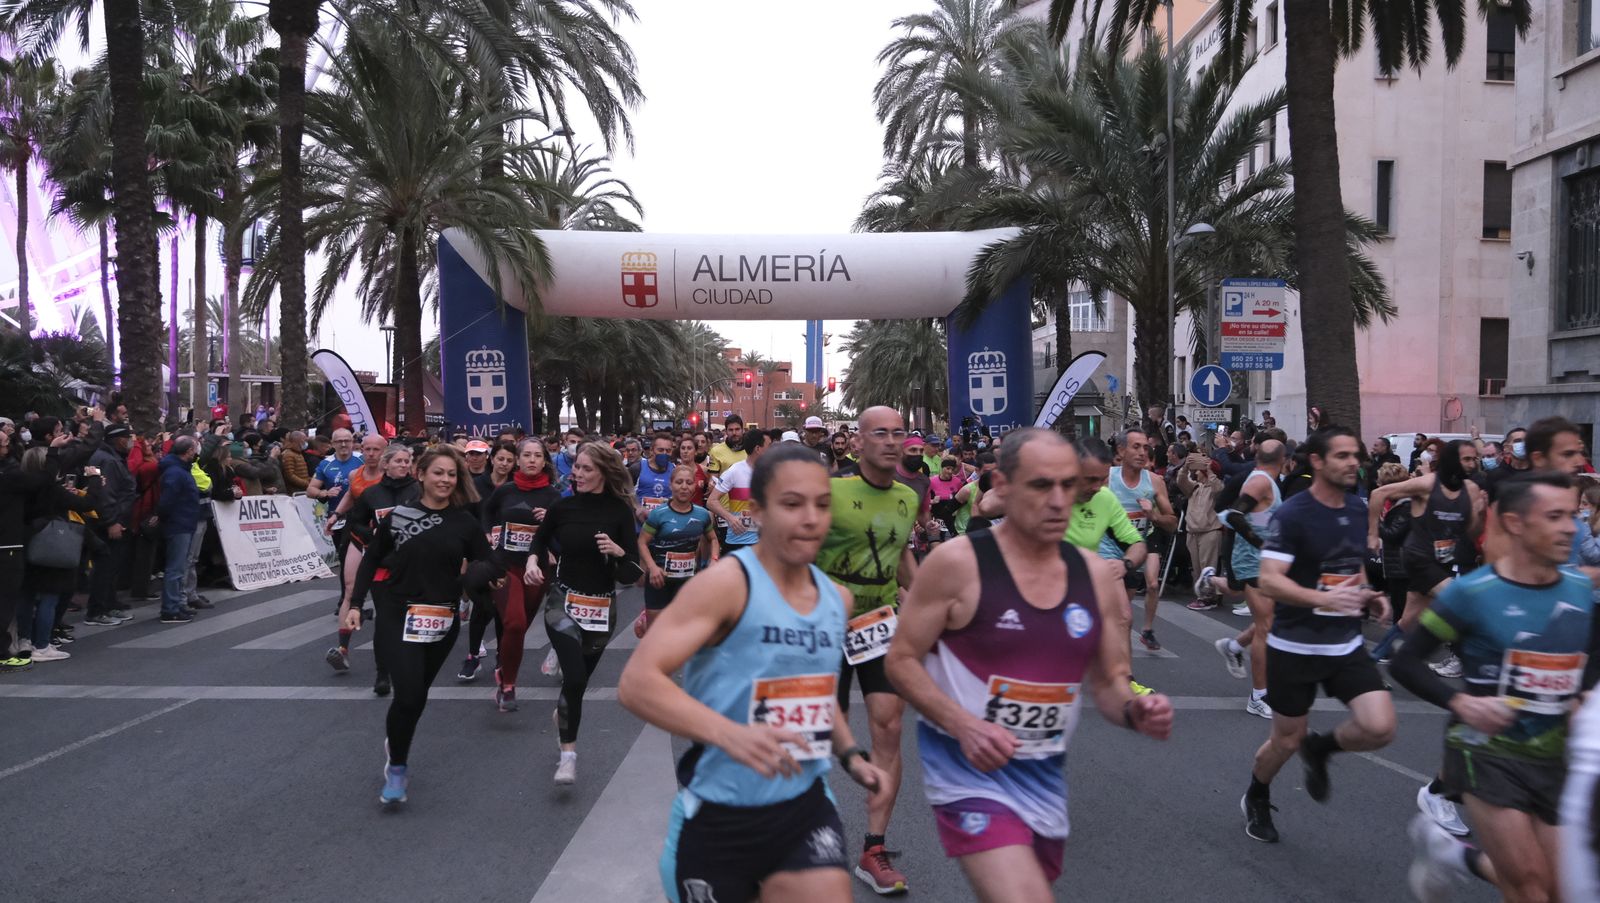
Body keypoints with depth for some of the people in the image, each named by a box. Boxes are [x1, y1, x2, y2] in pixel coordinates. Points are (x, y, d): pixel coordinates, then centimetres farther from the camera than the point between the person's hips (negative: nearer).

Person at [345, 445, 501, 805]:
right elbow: (371, 561, 6)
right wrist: (355, 604, 1)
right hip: (398, 616, -2)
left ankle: (395, 738, 42)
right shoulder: (397, 515, -2)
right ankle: (397, 765, 7)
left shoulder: (465, 522, 1)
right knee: (409, 693, -15)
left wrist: (482, 576, -18)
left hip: (442, 621, 2)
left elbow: (486, 566, 5)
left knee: (416, 695, 11)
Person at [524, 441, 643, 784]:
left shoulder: (620, 512, -7)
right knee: (575, 677, -20)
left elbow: (633, 574, -7)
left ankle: (562, 714, 49)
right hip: (563, 600, -1)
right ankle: (568, 753, -6)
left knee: (579, 679, 14)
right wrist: (533, 561, -2)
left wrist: (618, 551, -26)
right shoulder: (562, 507, -4)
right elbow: (541, 538, 17)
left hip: (601, 607, 1)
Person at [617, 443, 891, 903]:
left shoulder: (837, 598, 6)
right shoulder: (726, 583, -15)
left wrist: (851, 755, 7)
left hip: (804, 806, 5)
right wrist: (729, 734, -36)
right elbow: (636, 683, -24)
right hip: (718, 816, -4)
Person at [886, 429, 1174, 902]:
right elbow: (901, 660, -9)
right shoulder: (956, 563, -14)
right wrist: (963, 725, -23)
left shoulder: (1096, 577, 1)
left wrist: (1134, 709, -12)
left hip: (1045, 773, 6)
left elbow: (1109, 681, 11)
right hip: (969, 764, -6)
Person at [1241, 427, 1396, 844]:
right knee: (1286, 741, 8)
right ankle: (1256, 801, 38)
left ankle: (1320, 748, 20)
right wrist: (1324, 598, -38)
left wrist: (1368, 595, 1)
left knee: (1380, 728, -13)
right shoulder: (1292, 513, -16)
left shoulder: (1359, 508, 5)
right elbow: (1270, 581, -23)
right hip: (1295, 646, -5)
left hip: (1347, 644, 5)